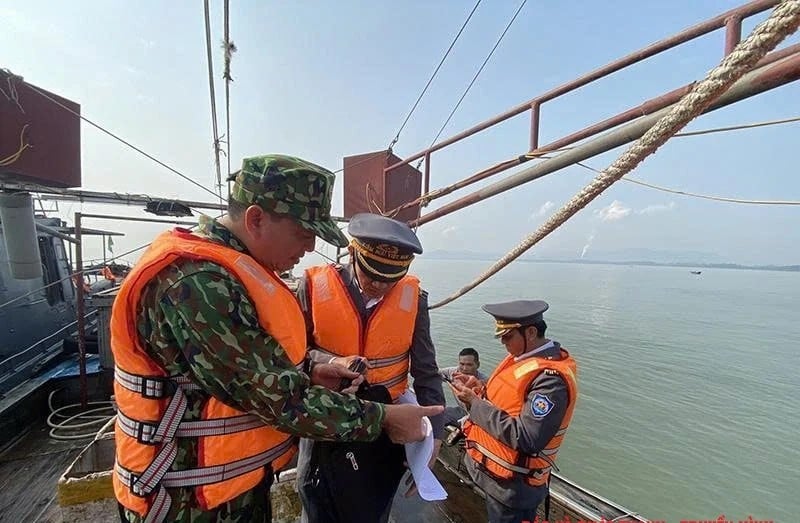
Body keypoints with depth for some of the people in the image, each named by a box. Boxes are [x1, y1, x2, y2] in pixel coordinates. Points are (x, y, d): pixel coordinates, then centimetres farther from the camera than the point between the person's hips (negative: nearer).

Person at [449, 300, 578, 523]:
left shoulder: (551, 378, -28)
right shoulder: (524, 356, 1)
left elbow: (525, 439, -30)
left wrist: (476, 403, -25)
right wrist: (480, 391, -6)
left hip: (512, 486, -8)